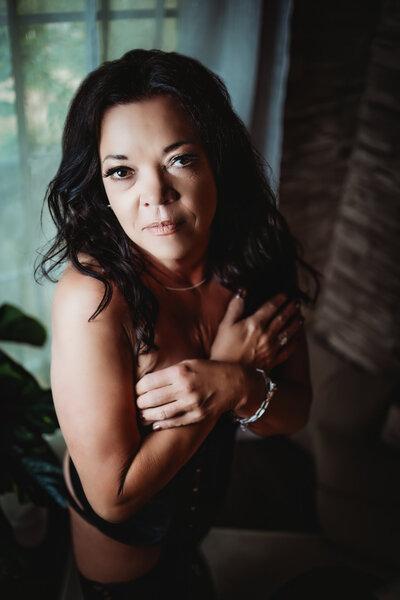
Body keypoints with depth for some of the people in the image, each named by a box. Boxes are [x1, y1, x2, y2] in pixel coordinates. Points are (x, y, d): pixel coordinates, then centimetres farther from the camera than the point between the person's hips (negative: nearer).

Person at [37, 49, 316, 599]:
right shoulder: (91, 300, -36)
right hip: (119, 536, -4)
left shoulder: (257, 258, -21)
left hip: (207, 495, 5)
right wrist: (227, 364, -30)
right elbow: (114, 496, -29)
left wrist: (238, 388, -33)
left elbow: (295, 411, -11)